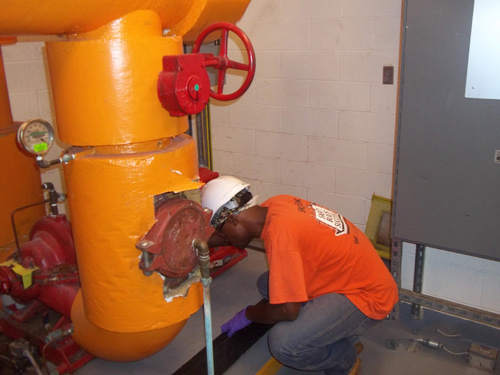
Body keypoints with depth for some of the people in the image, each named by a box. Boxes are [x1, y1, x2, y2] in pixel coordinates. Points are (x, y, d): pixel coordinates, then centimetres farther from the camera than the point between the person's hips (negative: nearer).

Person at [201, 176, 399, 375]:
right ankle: (337, 333, 15)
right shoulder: (274, 204, -4)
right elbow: (234, 235, 17)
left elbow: (288, 310, -25)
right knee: (267, 284, 6)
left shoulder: (280, 231, -29)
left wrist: (248, 314, -7)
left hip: (368, 295, -9)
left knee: (283, 343, -24)